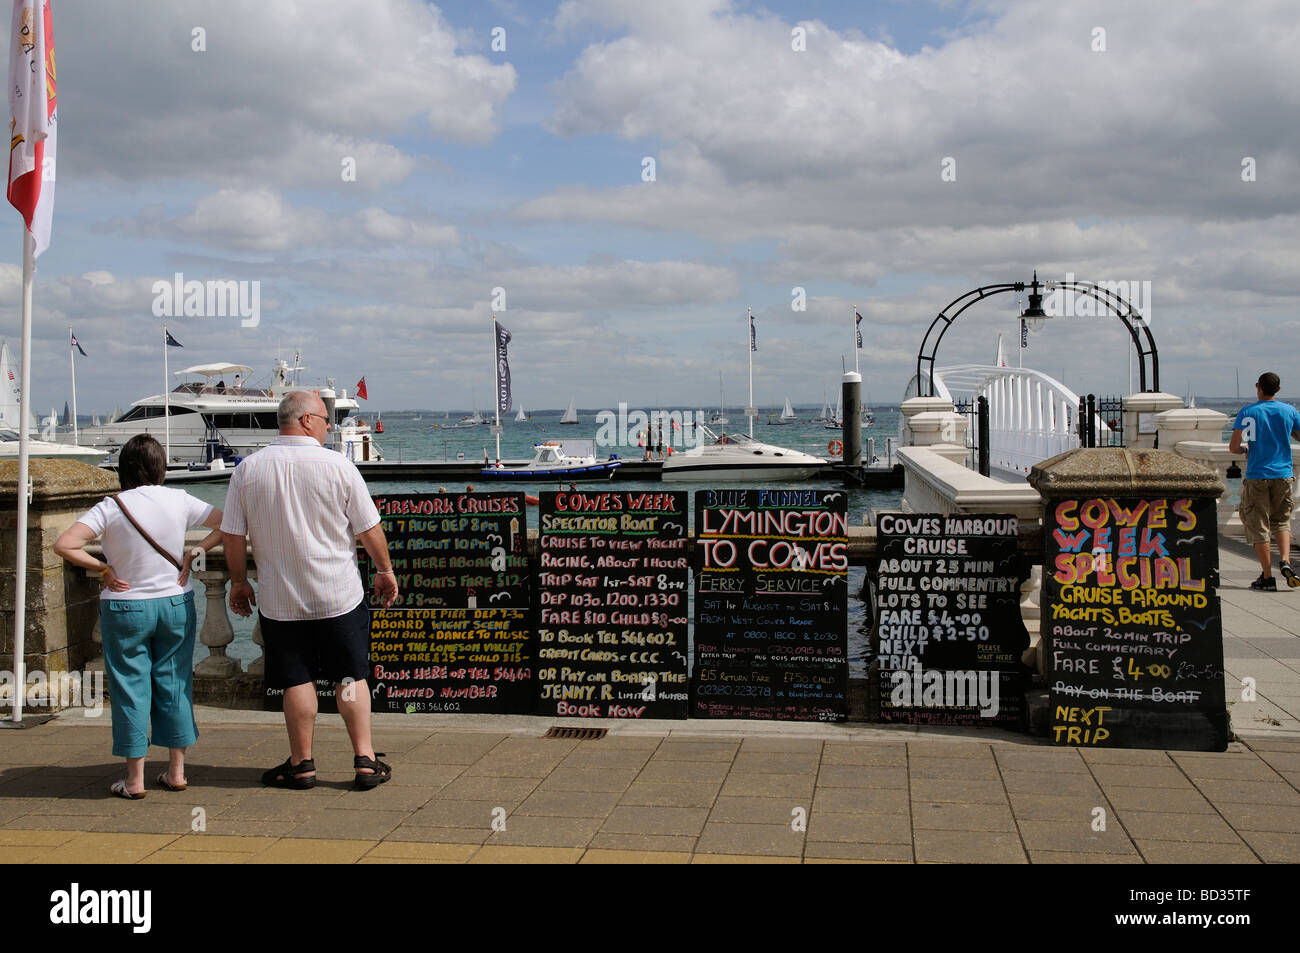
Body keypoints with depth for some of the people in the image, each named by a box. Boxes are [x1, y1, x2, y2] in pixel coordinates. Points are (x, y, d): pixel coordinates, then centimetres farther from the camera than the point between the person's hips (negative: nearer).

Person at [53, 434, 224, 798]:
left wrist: (103, 569, -10)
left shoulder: (111, 508, -12)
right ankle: (176, 772, 17)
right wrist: (194, 552, 0)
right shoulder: (180, 501, -4)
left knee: (130, 687, 6)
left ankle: (135, 779, 11)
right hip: (176, 604, 2)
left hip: (125, 608, -2)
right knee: (174, 683, 11)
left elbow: (64, 544, -20)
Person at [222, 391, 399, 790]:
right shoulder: (338, 465, -8)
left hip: (280, 599, 1)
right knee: (351, 677, 9)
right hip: (340, 595, -1)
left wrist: (238, 581, 14)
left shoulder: (247, 469, -3)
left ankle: (301, 764, 18)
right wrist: (385, 570, 11)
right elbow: (369, 529, -3)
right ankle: (365, 760, 11)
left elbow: (232, 536, 1)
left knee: (297, 681, 10)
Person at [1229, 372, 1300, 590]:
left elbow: (1233, 447, -11)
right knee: (1281, 520, 19)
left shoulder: (1247, 412, -4)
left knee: (1258, 525, 3)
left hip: (1257, 476, -3)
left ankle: (1268, 578, 2)